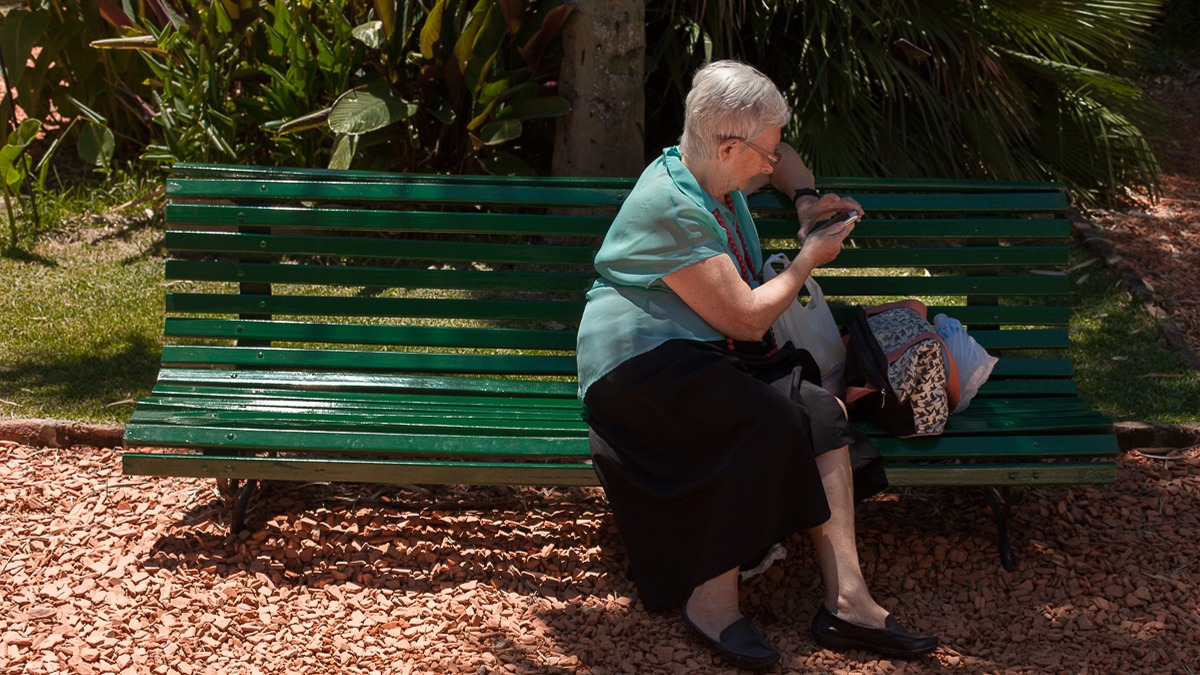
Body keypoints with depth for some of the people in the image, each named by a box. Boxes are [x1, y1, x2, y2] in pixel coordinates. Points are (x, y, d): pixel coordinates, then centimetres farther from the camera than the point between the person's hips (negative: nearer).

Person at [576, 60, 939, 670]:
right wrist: (809, 258, -4)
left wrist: (805, 197, 15)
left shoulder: (715, 172, 10)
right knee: (767, 421, -34)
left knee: (822, 408, -18)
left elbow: (781, 159, 36)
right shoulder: (670, 208, -19)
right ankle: (712, 601, -24)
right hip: (640, 362, -9)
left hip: (708, 356, 9)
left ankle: (846, 598, -20)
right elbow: (749, 318, -18)